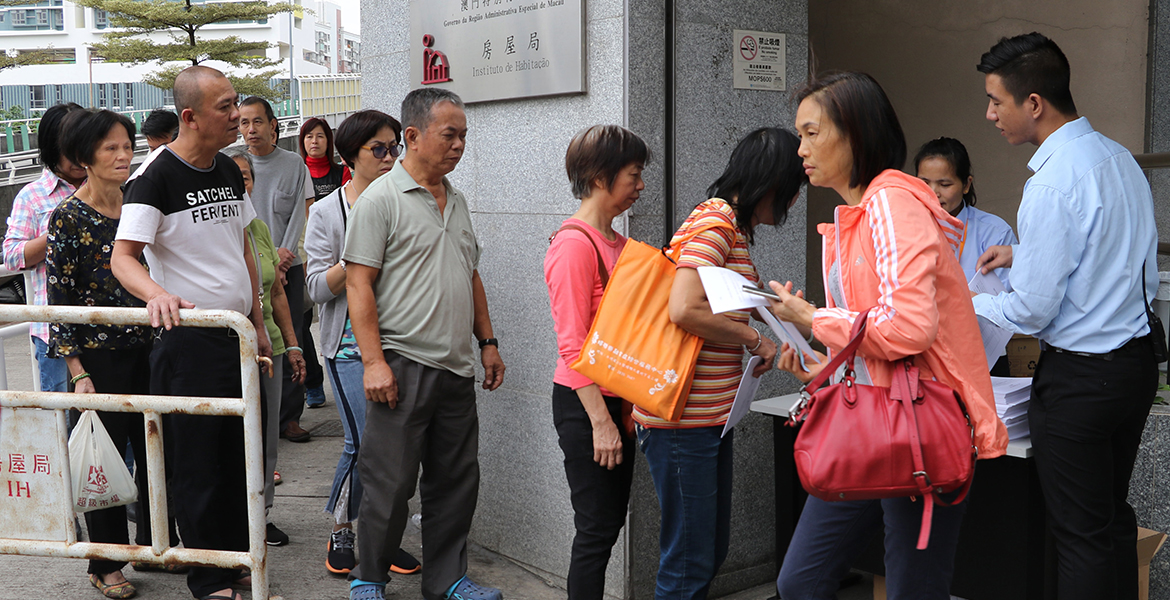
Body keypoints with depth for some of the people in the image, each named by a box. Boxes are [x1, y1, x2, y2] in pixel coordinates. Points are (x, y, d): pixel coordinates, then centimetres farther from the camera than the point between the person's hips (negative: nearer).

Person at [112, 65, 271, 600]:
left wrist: (258, 325, 16)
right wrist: (156, 293, -38)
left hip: (237, 335, 7)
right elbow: (122, 256, -18)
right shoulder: (155, 176, -12)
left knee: (240, 458, 14)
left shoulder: (229, 171, 11)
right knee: (199, 467, 3)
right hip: (188, 341, -7)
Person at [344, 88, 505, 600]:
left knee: (456, 480, 11)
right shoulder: (380, 199, -8)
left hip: (457, 367, 7)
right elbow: (358, 284, -12)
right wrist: (374, 361, -18)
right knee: (390, 482, 0)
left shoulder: (457, 201, 15)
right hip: (403, 366, -7)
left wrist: (487, 341, 17)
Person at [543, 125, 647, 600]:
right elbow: (572, 346, -19)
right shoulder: (575, 245, -15)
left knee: (611, 520, 14)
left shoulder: (615, 244, 12)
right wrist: (600, 421, -20)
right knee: (597, 528, -1)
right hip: (584, 402, -9)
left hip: (617, 400, 9)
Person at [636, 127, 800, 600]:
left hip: (712, 416, 11)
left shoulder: (736, 227, 17)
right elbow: (685, 310, -28)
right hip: (683, 419, -11)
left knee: (712, 551, 19)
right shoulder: (715, 221, -16)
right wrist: (755, 340, -15)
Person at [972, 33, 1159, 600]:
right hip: (1137, 359, 9)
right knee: (1115, 516, 20)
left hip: (1078, 377, -9)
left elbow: (1033, 310, -19)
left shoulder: (1052, 183, -22)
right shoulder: (1121, 158, 6)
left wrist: (965, 302, -2)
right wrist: (1023, 253, 17)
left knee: (1080, 535, 2)